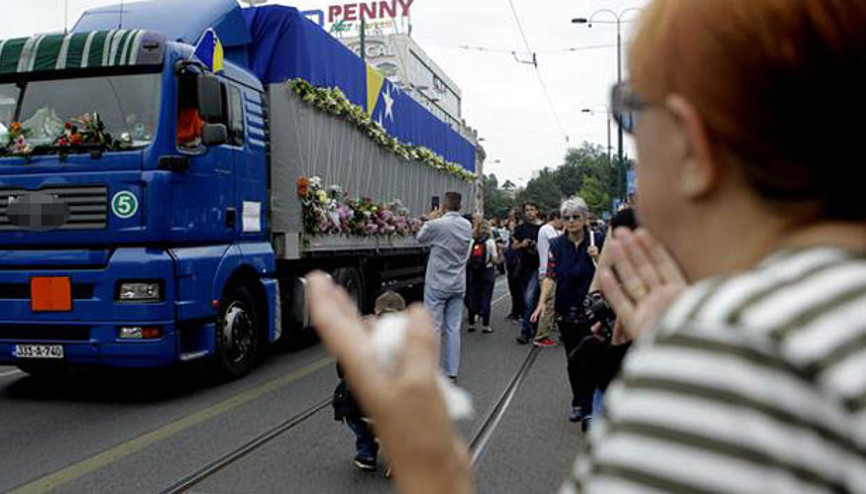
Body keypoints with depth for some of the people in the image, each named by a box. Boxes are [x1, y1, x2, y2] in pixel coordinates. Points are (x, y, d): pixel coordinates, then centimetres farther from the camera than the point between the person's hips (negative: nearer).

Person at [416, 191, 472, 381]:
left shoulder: (436, 225, -16)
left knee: (433, 328, 1)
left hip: (437, 284, -5)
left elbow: (420, 238, 3)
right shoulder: (467, 226, 2)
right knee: (454, 328, 8)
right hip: (458, 285, 5)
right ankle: (452, 372, 13)